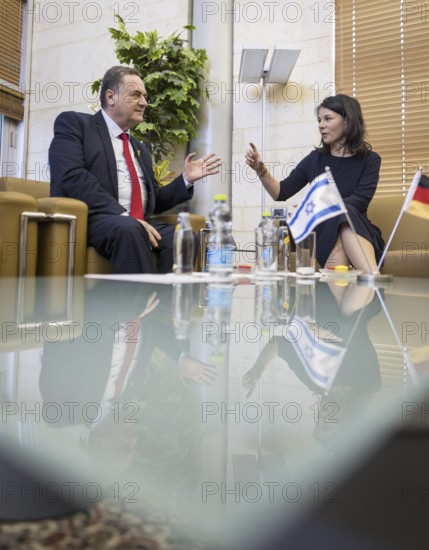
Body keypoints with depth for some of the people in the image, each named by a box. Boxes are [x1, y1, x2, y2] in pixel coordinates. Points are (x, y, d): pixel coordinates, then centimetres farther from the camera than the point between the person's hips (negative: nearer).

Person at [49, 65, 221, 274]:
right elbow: (72, 178, -11)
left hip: (138, 223, 6)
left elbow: (154, 202, 26)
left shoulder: (140, 149, 28)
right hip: (91, 220, -5)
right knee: (129, 229, -37)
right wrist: (126, 217, -20)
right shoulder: (74, 123, 7)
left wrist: (186, 179, 10)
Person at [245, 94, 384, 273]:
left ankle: (372, 279, -56)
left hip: (358, 232, -1)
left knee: (345, 214, -38)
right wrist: (260, 169, -8)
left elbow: (359, 201, -11)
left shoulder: (369, 160, 5)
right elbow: (281, 193, 10)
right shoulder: (315, 159, 11)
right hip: (324, 233, 2)